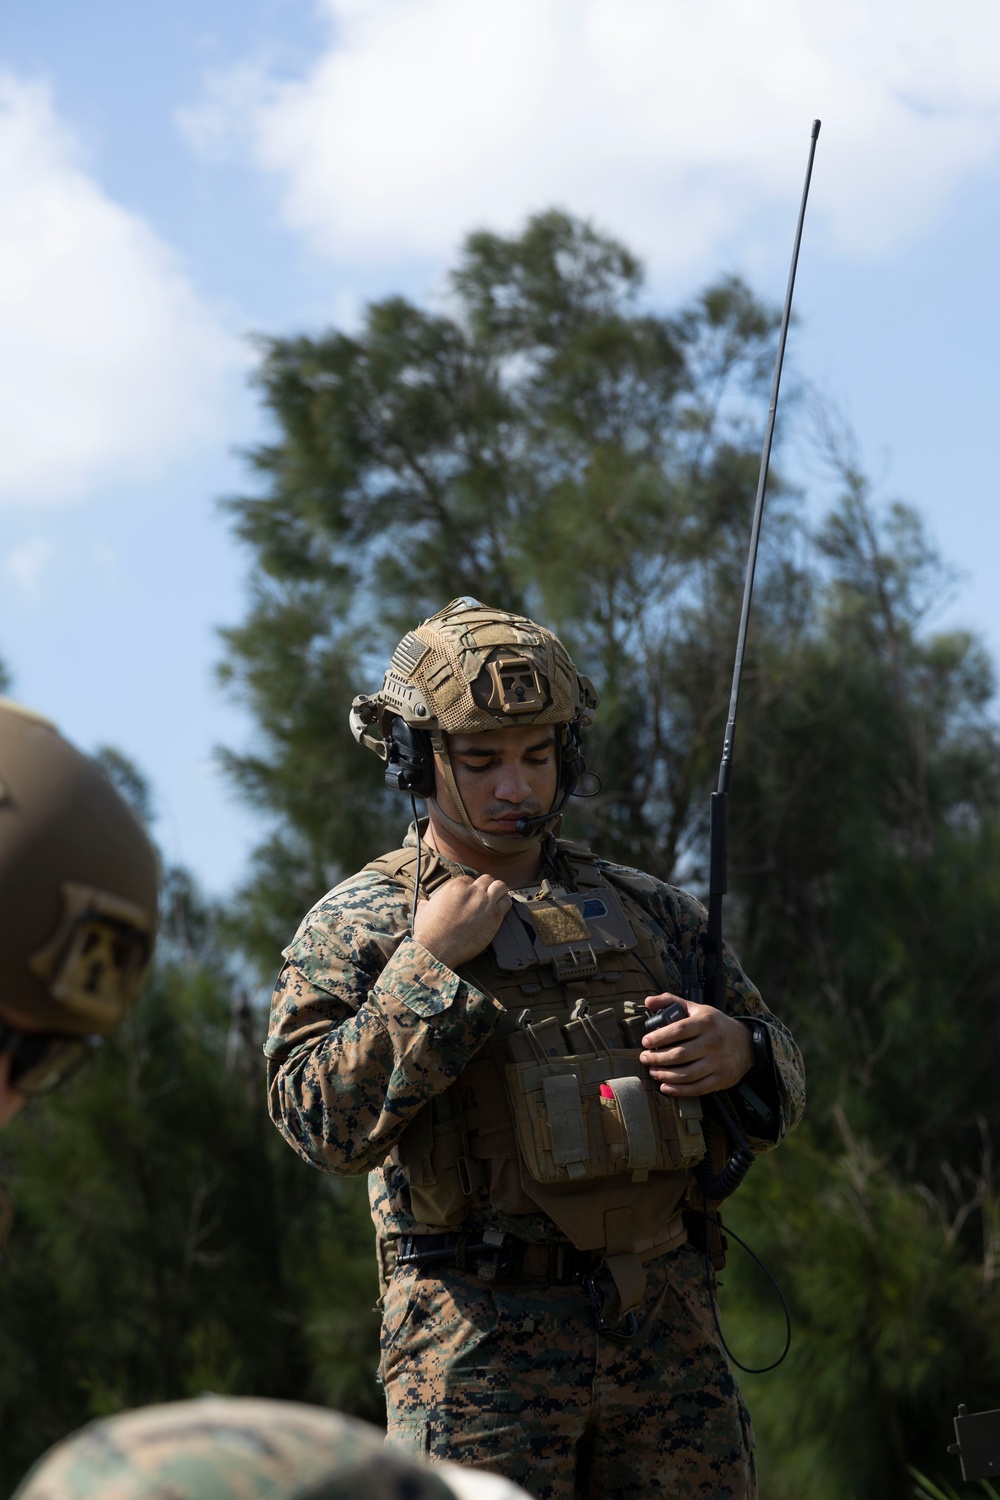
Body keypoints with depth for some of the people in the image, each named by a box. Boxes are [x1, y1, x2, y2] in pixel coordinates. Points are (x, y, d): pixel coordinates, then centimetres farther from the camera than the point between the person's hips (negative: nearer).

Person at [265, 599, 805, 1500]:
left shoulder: (646, 910, 15)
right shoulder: (355, 927, 4)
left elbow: (782, 1085, 19)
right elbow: (322, 1121, -9)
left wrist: (738, 1051, -5)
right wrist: (431, 964, -11)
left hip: (667, 1326, 4)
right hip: (481, 1339, -4)